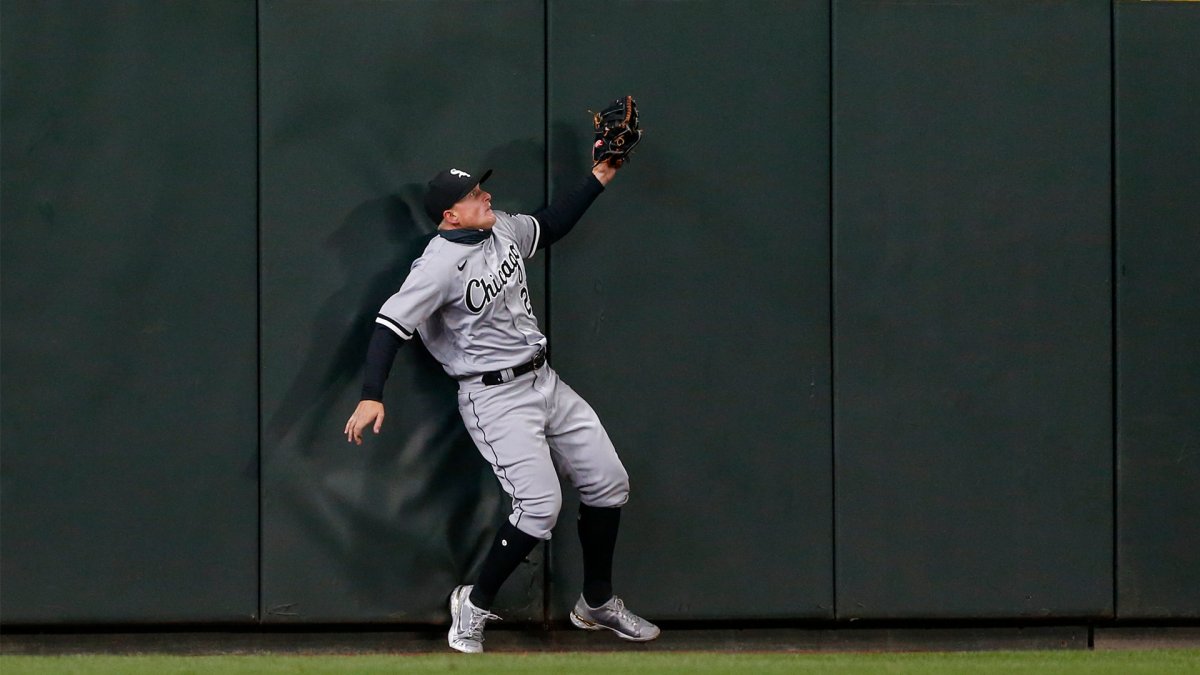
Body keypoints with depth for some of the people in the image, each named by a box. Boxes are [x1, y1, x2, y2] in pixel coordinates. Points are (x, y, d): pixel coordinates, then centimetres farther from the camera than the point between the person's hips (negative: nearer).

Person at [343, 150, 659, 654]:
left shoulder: (503, 230, 5)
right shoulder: (440, 264, -20)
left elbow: (550, 226, 26)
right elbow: (391, 324, -24)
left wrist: (600, 177, 20)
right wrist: (371, 397, -35)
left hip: (543, 381, 9)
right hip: (495, 398, -8)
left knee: (608, 483, 9)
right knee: (540, 504, -19)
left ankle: (597, 603, 25)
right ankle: (475, 605, 1)